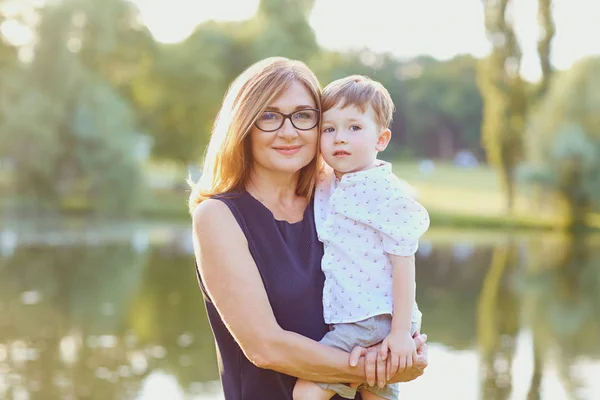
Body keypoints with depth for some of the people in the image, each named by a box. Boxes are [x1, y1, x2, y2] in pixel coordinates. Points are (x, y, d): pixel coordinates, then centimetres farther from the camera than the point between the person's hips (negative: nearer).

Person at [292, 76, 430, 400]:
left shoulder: (386, 193, -14)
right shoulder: (324, 187, 8)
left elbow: (403, 261, -15)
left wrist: (402, 331, -17)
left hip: (377, 321, -8)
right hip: (344, 320, 8)